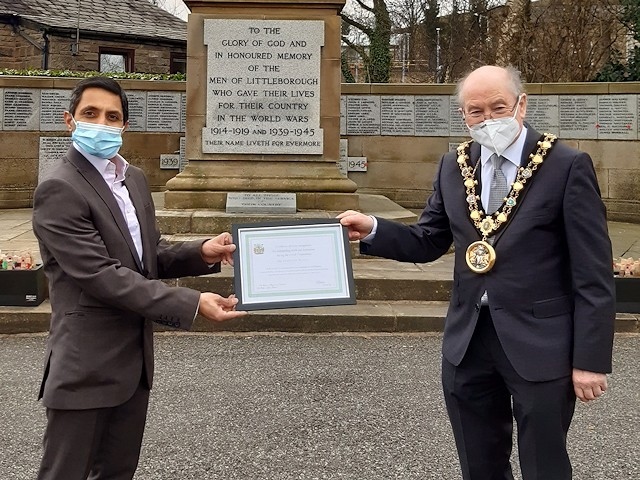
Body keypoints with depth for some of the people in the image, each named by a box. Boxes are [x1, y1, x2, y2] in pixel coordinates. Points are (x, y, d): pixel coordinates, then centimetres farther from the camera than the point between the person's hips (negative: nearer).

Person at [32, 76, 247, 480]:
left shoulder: (134, 178, 11)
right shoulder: (59, 190, -16)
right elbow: (100, 275, -23)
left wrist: (200, 253, -7)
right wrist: (192, 304, -25)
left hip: (134, 358, 8)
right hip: (86, 366, -8)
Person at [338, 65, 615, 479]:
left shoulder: (567, 166, -9)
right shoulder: (454, 167, 6)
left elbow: (593, 274, -10)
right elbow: (428, 242, 9)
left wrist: (591, 359, -12)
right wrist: (373, 229, -9)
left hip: (538, 342, -4)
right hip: (468, 340, 5)